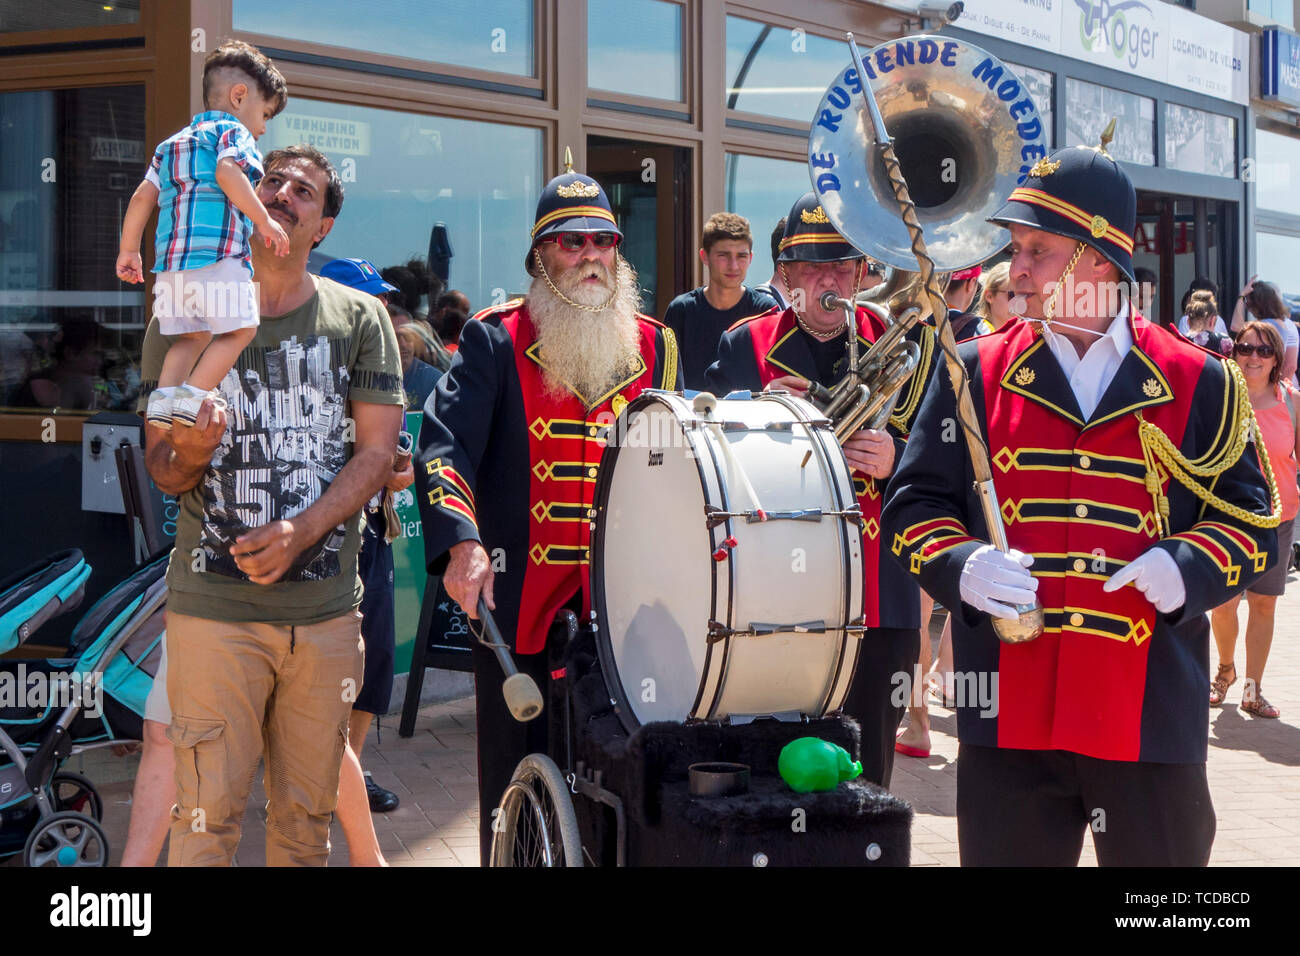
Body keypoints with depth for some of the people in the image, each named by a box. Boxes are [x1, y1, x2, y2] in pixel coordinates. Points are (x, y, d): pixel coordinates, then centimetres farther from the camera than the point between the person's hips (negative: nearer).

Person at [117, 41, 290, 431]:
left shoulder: (173, 143, 27)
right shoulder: (233, 131, 4)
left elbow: (143, 197, 21)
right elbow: (227, 172, -18)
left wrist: (129, 249, 26)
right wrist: (263, 220, -16)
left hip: (171, 257, 8)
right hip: (218, 254, -8)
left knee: (192, 334, 15)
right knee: (239, 329, -3)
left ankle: (164, 395, 0)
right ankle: (192, 397, -14)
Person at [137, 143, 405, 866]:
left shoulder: (360, 319, 6)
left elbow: (376, 454, 1)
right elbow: (162, 468, 6)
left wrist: (298, 532, -14)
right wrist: (193, 450, -18)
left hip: (326, 608, 1)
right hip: (214, 605, -1)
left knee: (308, 815, 9)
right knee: (209, 816, -4)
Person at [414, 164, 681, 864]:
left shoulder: (654, 347, 11)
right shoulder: (496, 342, -1)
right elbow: (444, 447, -13)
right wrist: (463, 542, -29)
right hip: (518, 600, -3)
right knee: (517, 784, 5)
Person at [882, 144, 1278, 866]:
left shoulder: (1198, 385, 4)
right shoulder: (975, 374, 6)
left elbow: (1251, 514, 8)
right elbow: (915, 503, 7)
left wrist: (1188, 567, -12)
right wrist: (961, 566, -14)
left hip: (1152, 717, 0)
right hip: (1009, 715, 1)